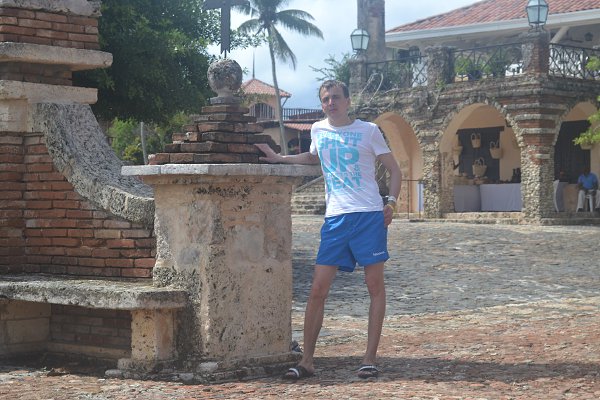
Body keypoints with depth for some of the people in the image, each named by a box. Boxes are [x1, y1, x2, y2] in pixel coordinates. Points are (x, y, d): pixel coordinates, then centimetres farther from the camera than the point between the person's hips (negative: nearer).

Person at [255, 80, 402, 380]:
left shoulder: (368, 131, 1)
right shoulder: (318, 130, 13)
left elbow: (394, 170, 5)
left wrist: (391, 201, -10)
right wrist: (279, 159, 26)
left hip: (369, 215, -3)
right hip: (335, 219, 3)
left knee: (375, 287, -1)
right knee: (317, 290, -2)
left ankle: (370, 359, 7)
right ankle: (307, 361, 5)